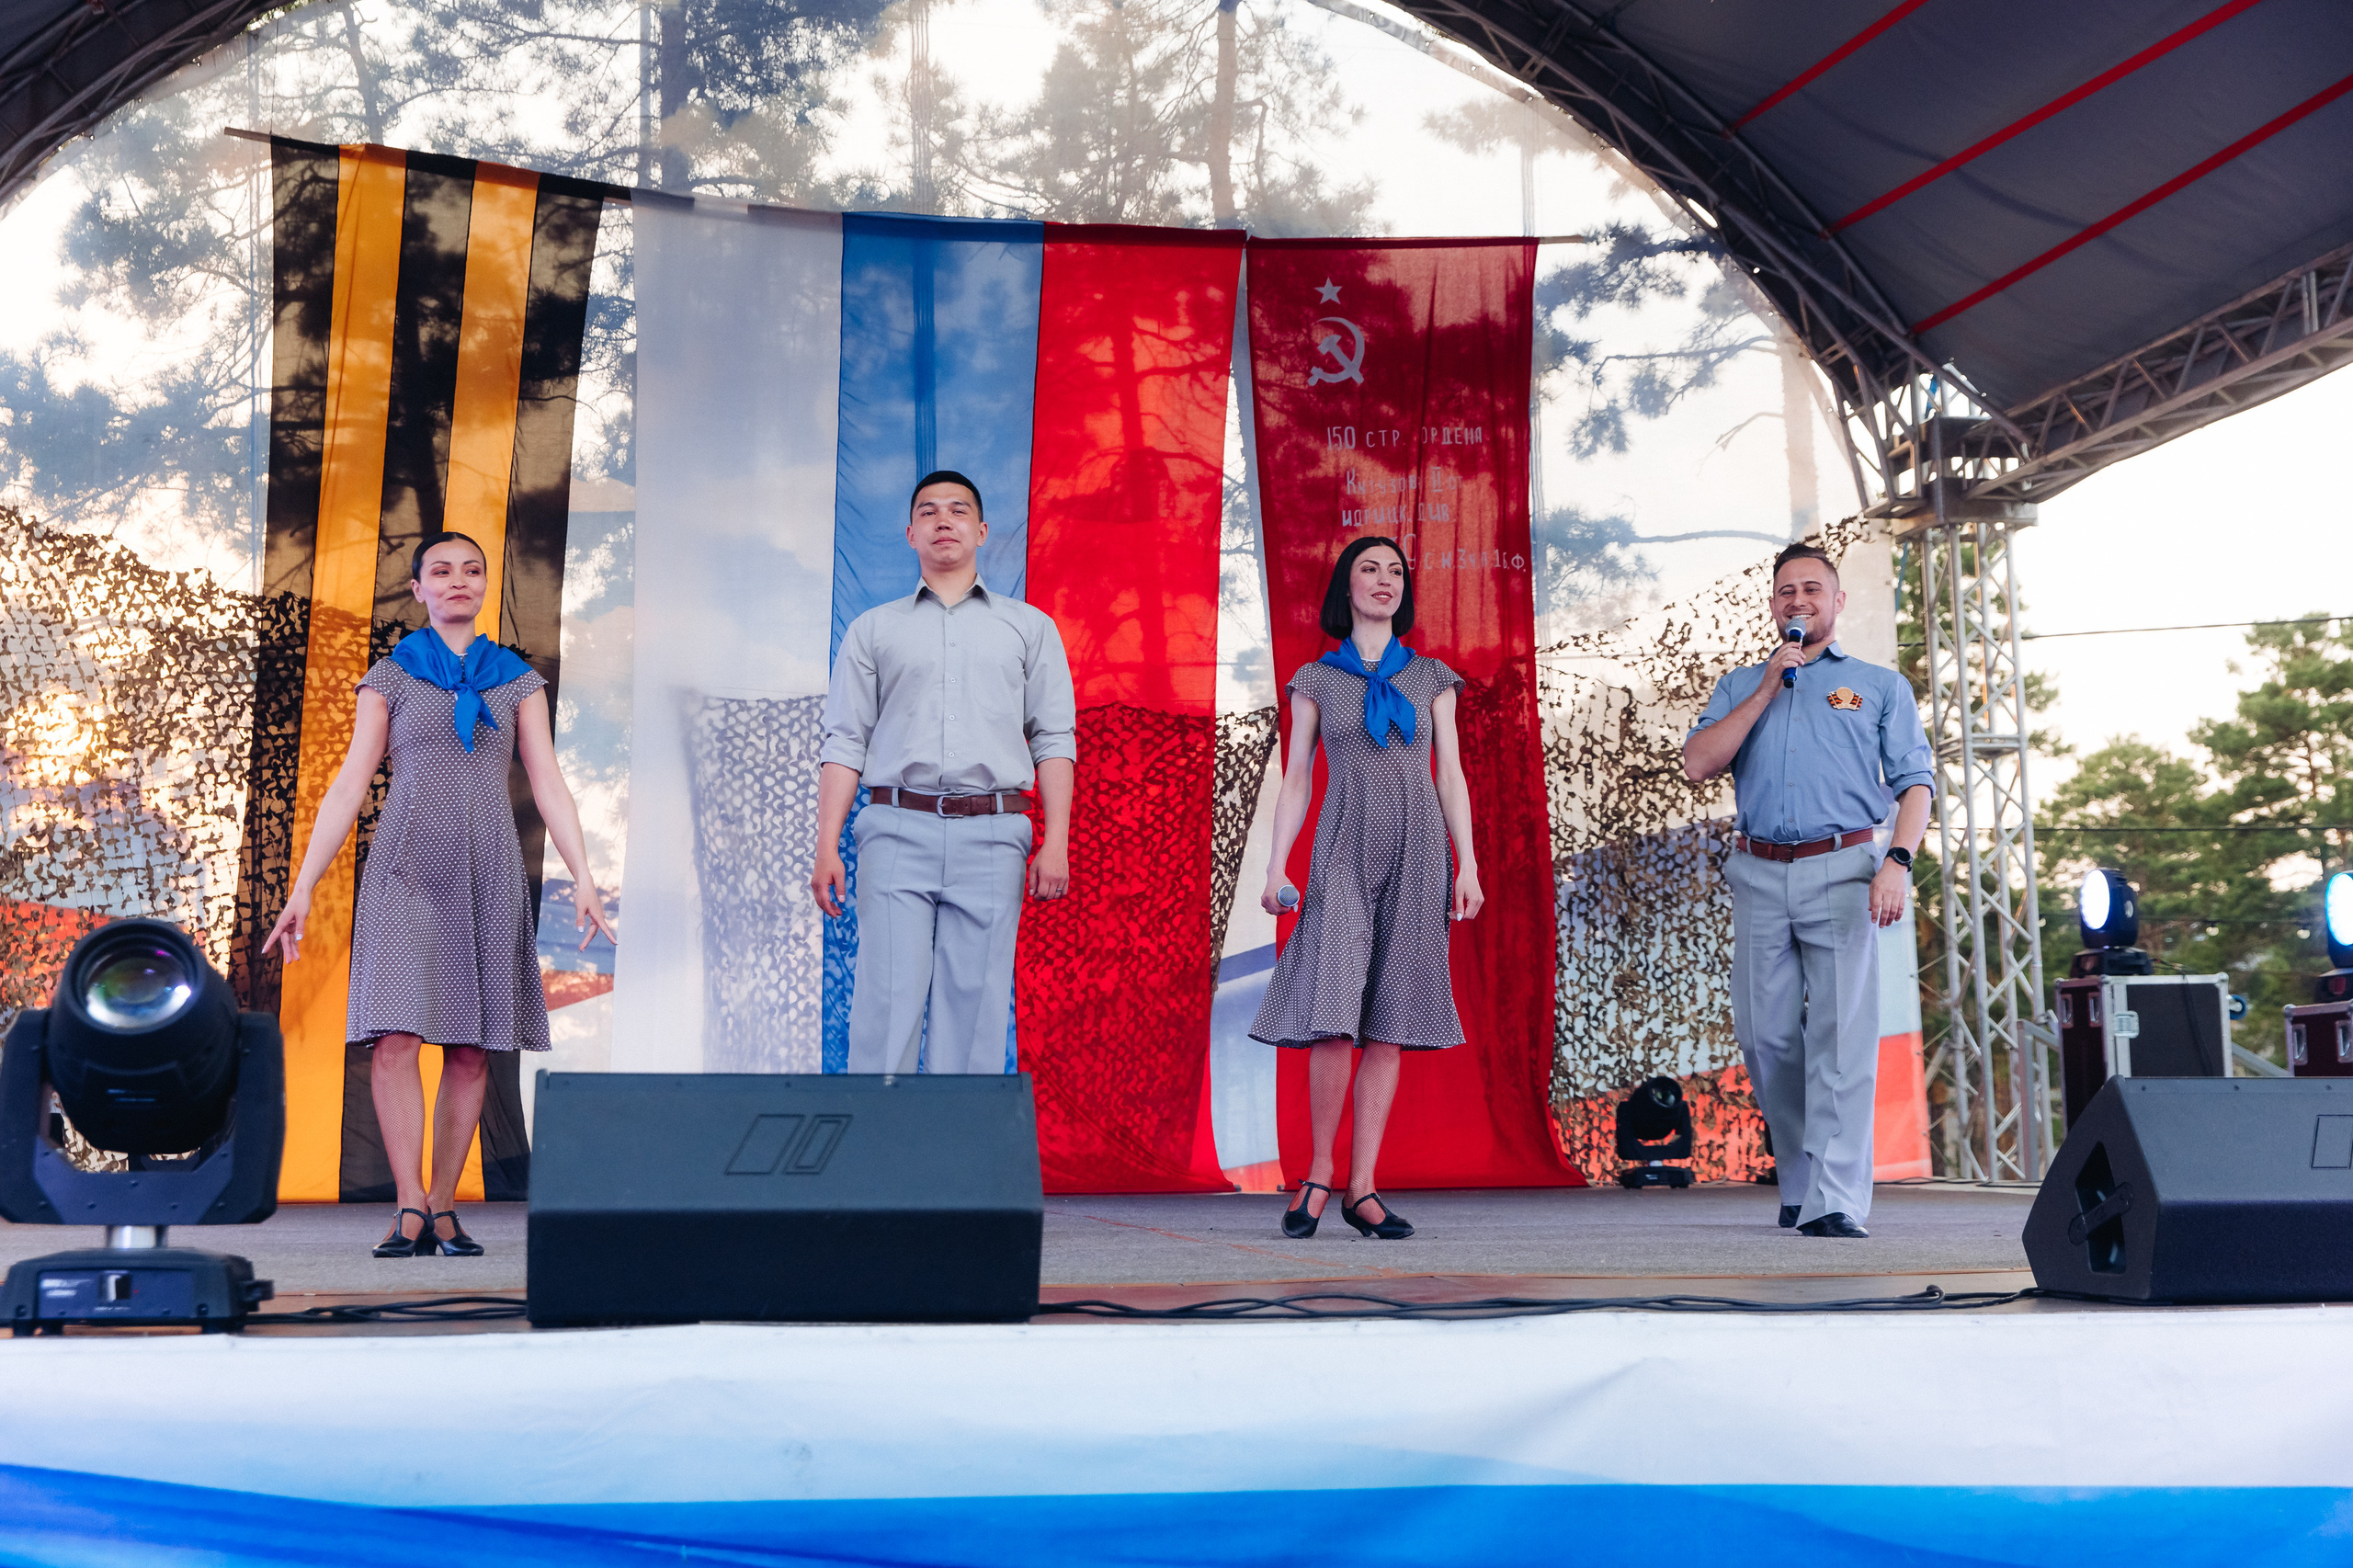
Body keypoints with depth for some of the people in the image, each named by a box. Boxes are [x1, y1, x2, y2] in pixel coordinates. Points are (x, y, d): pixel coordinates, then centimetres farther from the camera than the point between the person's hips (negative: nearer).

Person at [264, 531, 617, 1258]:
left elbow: (548, 784, 7)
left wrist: (583, 878, -3)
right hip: (406, 869, -1)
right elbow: (348, 786, 6)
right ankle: (410, 1206, -13)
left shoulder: (518, 680, 13)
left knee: (472, 1048, -1)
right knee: (395, 1034, -14)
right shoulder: (390, 677, 9)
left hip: (486, 871, 2)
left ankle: (443, 1208, 5)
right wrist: (303, 888, 1)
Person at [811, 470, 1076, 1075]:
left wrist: (1056, 842, -3)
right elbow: (844, 743, 10)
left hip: (991, 838, 0)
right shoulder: (873, 630, 16)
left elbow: (1054, 739, 9)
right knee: (888, 1002, -8)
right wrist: (826, 846, -1)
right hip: (898, 832, 0)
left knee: (975, 1007, -2)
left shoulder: (1030, 627, 16)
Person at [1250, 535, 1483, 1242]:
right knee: (1334, 1016, -15)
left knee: (1390, 1024, -2)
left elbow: (1451, 776, 11)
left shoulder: (1431, 678, 13)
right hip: (1344, 853, -2)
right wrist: (1275, 867, -1)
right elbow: (1296, 779, 8)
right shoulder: (1315, 680, 10)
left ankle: (1362, 1187, 0)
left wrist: (1468, 866, 2)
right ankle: (1319, 1171, -1)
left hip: (1416, 852, 2)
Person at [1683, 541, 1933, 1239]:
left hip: (1843, 869, -3)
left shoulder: (1880, 686, 15)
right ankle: (1799, 1180, 19)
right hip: (1759, 874, 3)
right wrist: (1769, 689, 0)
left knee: (1842, 1035, -11)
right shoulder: (1740, 686, 20)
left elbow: (1915, 783, 6)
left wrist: (1898, 861, -10)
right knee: (1766, 1035, 3)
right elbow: (1697, 764, 3)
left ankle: (1836, 1200, -14)